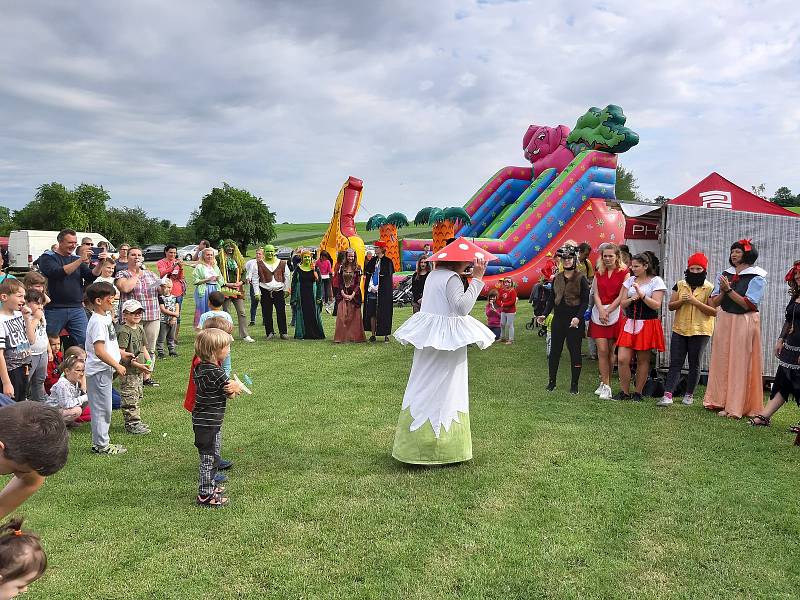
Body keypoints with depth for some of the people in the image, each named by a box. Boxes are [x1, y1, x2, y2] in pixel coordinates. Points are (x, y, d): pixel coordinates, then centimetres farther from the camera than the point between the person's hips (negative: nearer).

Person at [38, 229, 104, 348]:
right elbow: (58, 273, -17)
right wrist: (81, 259, -22)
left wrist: (100, 263, -12)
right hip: (54, 309, -4)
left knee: (84, 342, -3)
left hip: (77, 309, 4)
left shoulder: (77, 259, 17)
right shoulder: (48, 257, 3)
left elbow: (91, 277, 6)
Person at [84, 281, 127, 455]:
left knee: (104, 408, 16)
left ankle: (101, 442, 26)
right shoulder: (98, 322, -20)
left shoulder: (105, 317, 11)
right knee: (102, 408, -1)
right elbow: (99, 351, -25)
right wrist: (117, 366, -19)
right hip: (99, 371, -10)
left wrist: (120, 353, 23)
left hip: (104, 369, 10)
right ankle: (101, 445, 9)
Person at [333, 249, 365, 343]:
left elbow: (358, 283, -2)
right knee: (341, 315, -6)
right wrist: (343, 293, -7)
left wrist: (352, 295, -12)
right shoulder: (342, 267, 6)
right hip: (343, 294, 1)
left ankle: (354, 336, 6)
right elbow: (339, 282, 4)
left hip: (354, 294, -1)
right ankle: (341, 336, -4)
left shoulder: (357, 268, 2)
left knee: (354, 316, 0)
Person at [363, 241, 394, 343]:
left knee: (384, 313, -2)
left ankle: (386, 335, 5)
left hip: (383, 292, -5)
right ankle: (373, 334, 11)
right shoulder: (372, 260, 11)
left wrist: (378, 288, -12)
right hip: (372, 291, 5)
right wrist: (370, 287, -3)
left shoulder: (388, 261, -4)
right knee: (371, 313, 4)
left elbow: (388, 277, -8)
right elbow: (367, 275, 11)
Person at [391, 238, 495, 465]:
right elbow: (462, 306, -28)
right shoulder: (452, 278, -16)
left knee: (423, 388, 14)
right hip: (447, 339, -8)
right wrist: (477, 279, -24)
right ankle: (440, 446, 9)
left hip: (428, 338, 8)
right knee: (444, 392, 1)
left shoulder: (433, 275, 10)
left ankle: (415, 444, 22)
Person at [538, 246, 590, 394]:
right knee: (554, 351, 7)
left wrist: (578, 317, -20)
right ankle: (552, 382, 18)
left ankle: (574, 384, 13)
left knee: (575, 351, 3)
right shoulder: (557, 278, 9)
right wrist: (545, 314, 0)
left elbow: (585, 301, -7)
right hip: (558, 320, 4)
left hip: (574, 321, -4)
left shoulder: (581, 278, -3)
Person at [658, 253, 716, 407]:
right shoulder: (680, 285, 8)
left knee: (694, 364, 7)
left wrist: (696, 302, -18)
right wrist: (681, 301, -12)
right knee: (675, 363, -2)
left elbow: (714, 311, -10)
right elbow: (670, 306, 7)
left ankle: (689, 394, 19)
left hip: (700, 331, -3)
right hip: (679, 330, 3)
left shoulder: (709, 288, -3)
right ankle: (668, 395, -6)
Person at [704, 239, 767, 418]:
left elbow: (748, 304, -14)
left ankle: (736, 407, 2)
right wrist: (722, 292, -13)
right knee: (721, 361, 7)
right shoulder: (725, 275, 9)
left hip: (745, 322, -5)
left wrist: (729, 290, -18)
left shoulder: (757, 277, -5)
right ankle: (720, 401, 16)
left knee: (740, 364, -2)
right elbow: (714, 303, 6)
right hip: (724, 321, 5)